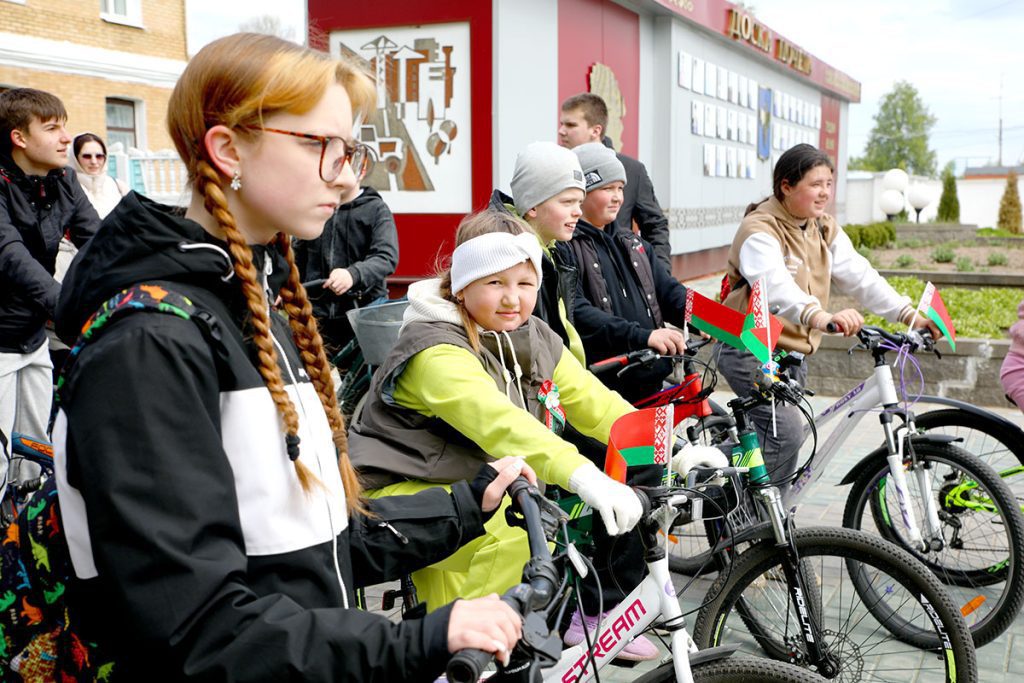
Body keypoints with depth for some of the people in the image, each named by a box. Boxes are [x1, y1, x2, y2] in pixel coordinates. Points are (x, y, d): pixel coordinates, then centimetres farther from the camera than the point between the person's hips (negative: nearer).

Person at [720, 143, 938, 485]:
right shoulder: (760, 230, -18)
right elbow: (774, 283, -37)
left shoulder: (825, 229, 8)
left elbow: (859, 275, 1)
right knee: (786, 431, -21)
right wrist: (821, 317, -55)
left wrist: (910, 315, -12)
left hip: (793, 351, 8)